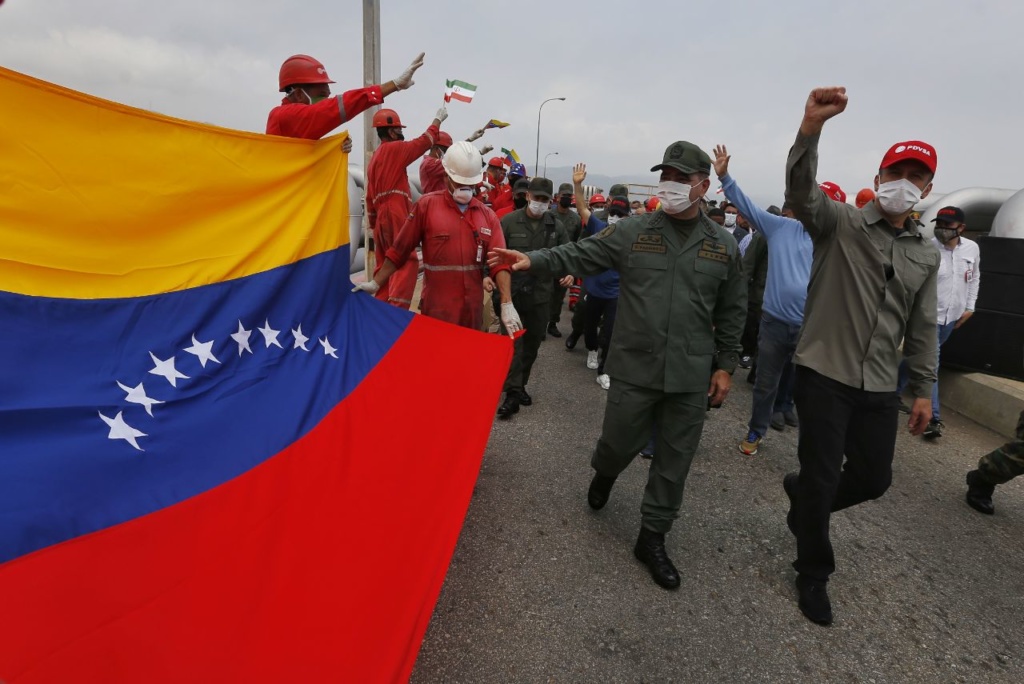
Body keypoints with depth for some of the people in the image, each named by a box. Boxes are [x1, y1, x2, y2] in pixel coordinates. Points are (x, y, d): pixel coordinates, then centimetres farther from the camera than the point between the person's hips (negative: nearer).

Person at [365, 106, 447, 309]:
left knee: (385, 264, 10)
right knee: (407, 261, -15)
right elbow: (423, 142, 2)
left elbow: (370, 196, 20)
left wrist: (374, 224, 22)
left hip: (382, 216, 9)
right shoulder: (394, 149, -3)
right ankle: (396, 307, -26)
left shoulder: (374, 158, 22)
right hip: (395, 215, -9)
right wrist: (438, 119, 15)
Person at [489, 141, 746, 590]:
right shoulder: (632, 231, -1)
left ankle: (652, 538, 28)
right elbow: (579, 255, -6)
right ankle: (604, 475, 48)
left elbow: (731, 312, 8)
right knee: (619, 443, 11)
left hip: (692, 376, 2)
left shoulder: (724, 246, 4)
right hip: (635, 368, -1)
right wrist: (534, 260, -21)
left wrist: (725, 366, 5)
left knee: (674, 460, 9)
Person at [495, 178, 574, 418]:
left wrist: (569, 272, -6)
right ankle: (513, 393, -2)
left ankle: (520, 385, 30)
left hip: (541, 294, 4)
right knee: (513, 342, -6)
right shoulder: (509, 221, -4)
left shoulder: (556, 226, 5)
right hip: (512, 292, -3)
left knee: (532, 343, 13)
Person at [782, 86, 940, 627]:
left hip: (879, 386, 6)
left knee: (874, 477, 14)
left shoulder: (927, 254, 11)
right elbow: (800, 191, -27)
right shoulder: (839, 223, -5)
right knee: (822, 479, 3)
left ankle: (801, 493, 45)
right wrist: (811, 128, -44)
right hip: (823, 374, -5)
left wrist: (923, 389, 13)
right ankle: (813, 573, 25)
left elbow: (922, 328, 14)